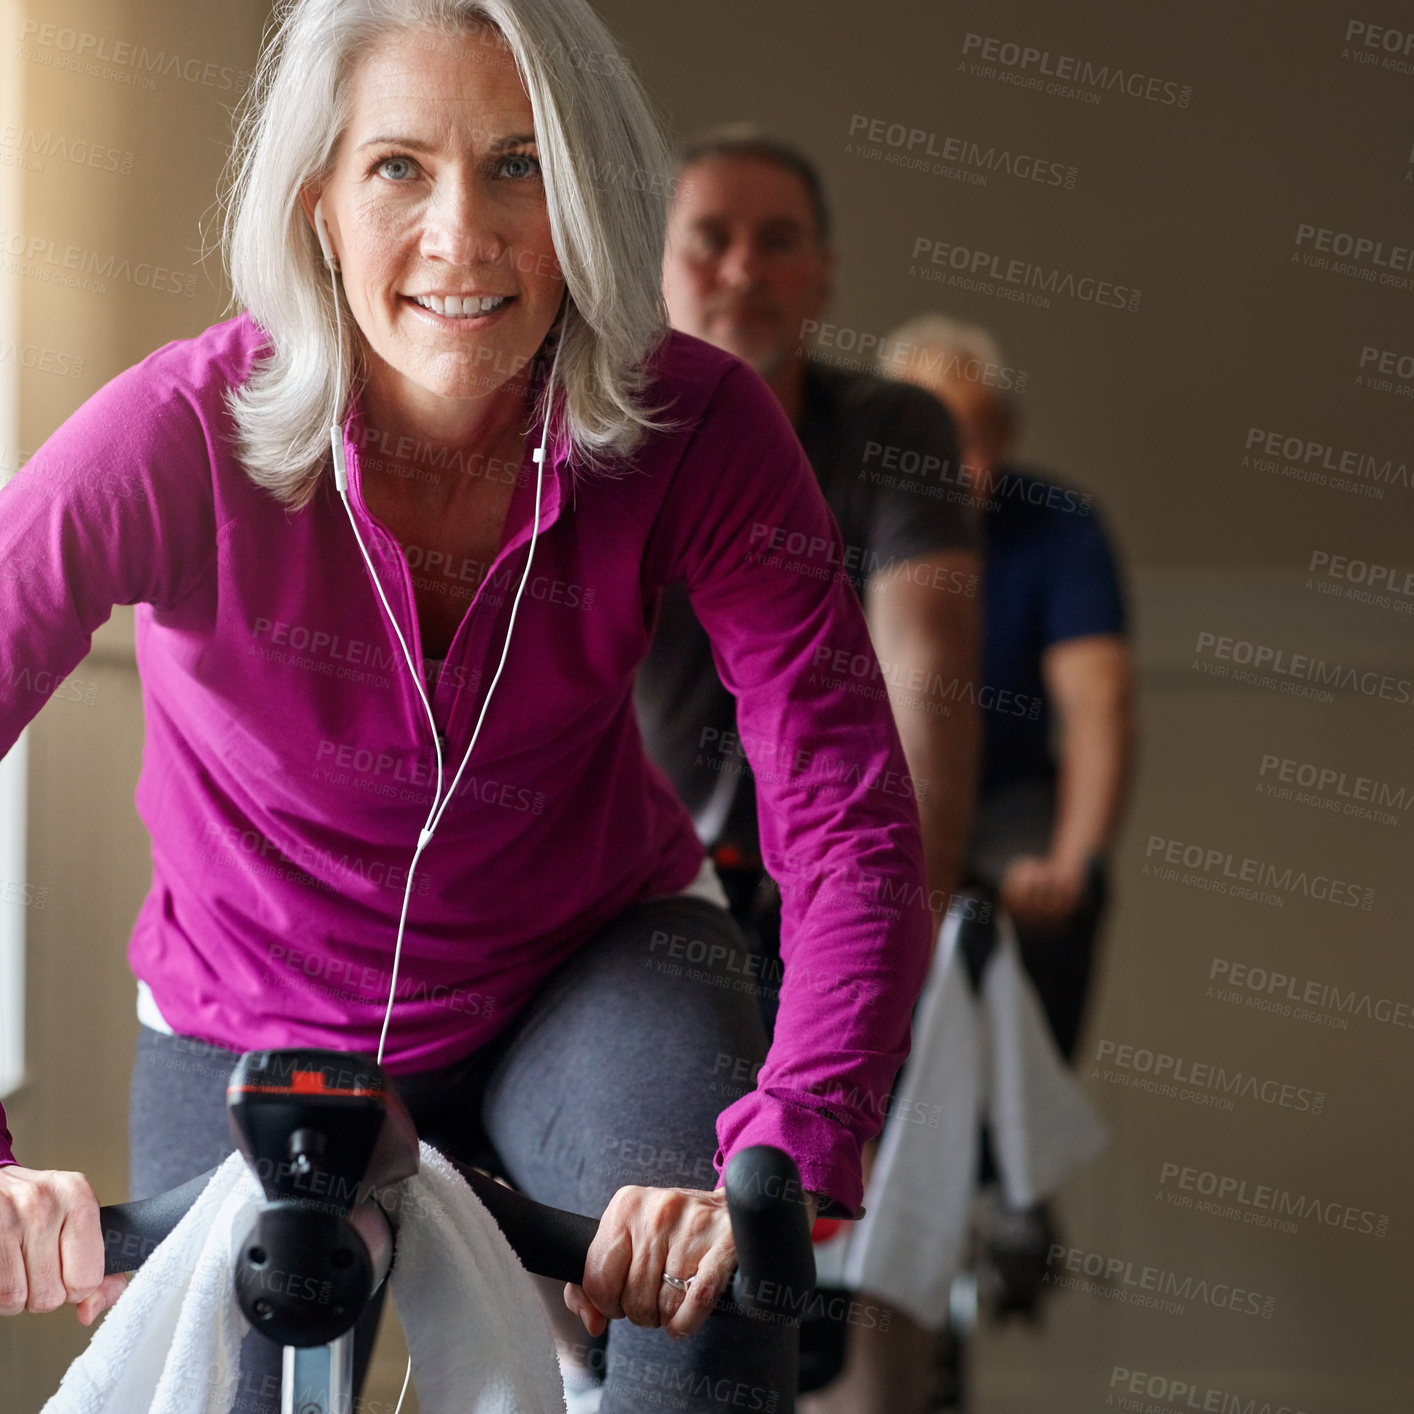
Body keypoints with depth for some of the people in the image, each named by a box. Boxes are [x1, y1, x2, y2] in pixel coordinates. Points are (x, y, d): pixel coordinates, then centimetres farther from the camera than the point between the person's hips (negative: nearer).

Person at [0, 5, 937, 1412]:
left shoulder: (699, 431, -23)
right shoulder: (181, 438, -27)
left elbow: (854, 830, -26)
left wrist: (775, 1168, -42)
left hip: (596, 966, 0)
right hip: (253, 1032, 1)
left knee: (700, 1289, -30)